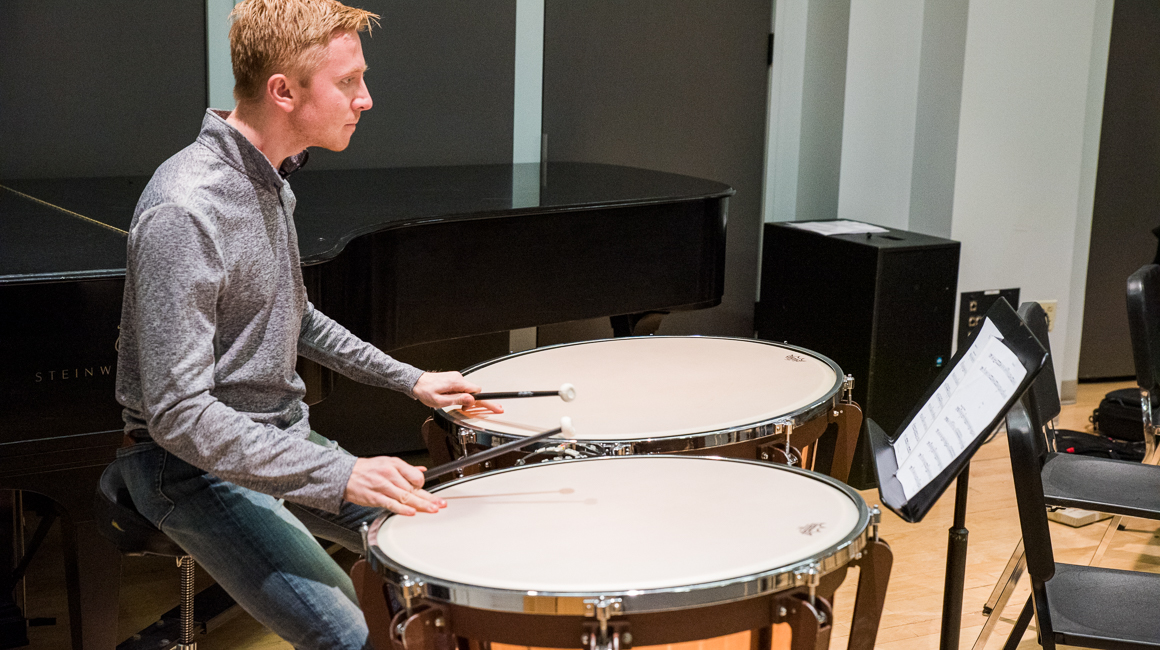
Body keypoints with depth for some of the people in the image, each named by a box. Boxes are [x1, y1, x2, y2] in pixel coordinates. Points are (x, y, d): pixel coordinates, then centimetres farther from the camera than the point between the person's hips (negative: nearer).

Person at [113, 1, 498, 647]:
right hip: (199, 467, -9)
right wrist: (340, 475, -33)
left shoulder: (270, 180, 5)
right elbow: (178, 414, -29)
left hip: (282, 437, 9)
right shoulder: (185, 212, -27)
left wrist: (409, 378, 13)